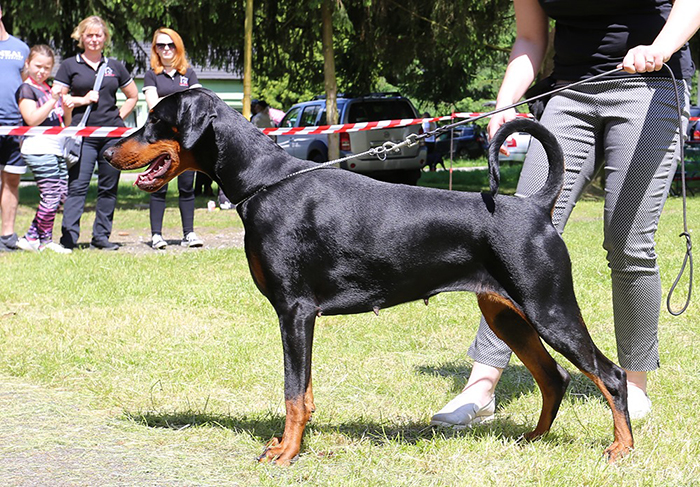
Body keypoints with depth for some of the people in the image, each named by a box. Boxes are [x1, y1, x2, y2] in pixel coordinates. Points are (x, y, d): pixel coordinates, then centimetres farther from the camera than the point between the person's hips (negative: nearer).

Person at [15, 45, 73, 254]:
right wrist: (53, 100, -18)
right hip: (38, 148, -8)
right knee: (51, 195, -10)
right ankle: (45, 240, 4)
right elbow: (32, 119, -15)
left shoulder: (50, 89, 21)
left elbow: (65, 123, 22)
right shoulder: (26, 89, -2)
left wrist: (67, 107, 2)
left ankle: (32, 237, 10)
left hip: (56, 149, 8)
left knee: (61, 193, 4)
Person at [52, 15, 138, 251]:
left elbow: (133, 96, 23)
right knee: (77, 185, -10)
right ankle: (69, 237, -11)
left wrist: (119, 116, 10)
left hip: (112, 134, 3)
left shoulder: (114, 66, 14)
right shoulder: (70, 66, 8)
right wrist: (83, 100, -8)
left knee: (109, 187, 5)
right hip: (83, 134, -3)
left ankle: (101, 237, 12)